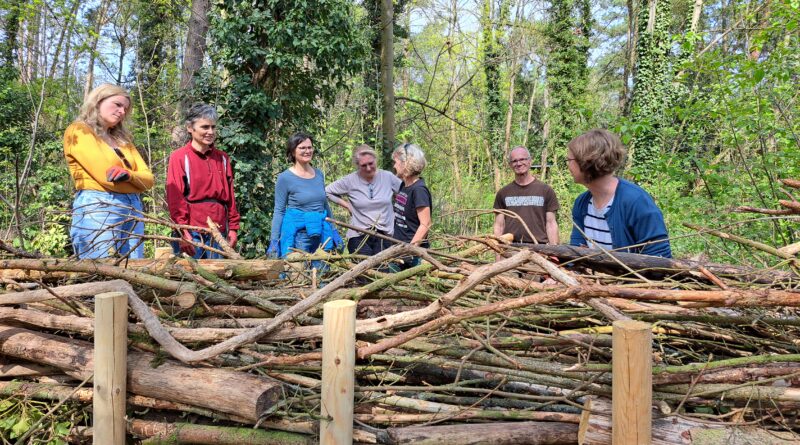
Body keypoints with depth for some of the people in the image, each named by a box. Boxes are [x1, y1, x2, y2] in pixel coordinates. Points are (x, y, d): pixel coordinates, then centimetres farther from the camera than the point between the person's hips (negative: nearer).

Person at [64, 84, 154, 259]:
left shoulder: (122, 139, 24)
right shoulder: (78, 131, 2)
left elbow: (148, 179, 11)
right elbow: (108, 177, -11)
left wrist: (128, 175, -10)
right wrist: (136, 179, 7)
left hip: (133, 211, 7)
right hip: (98, 208, -7)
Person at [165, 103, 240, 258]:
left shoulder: (223, 158, 13)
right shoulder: (179, 157, 0)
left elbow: (230, 197, 13)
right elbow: (175, 199, -6)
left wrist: (233, 228, 8)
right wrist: (183, 231, -13)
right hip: (191, 232, -4)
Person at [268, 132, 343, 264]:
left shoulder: (319, 174, 9)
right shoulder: (285, 178, -5)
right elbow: (279, 211, -2)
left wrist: (333, 232, 17)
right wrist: (274, 241, -7)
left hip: (321, 233, 5)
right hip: (297, 234, -5)